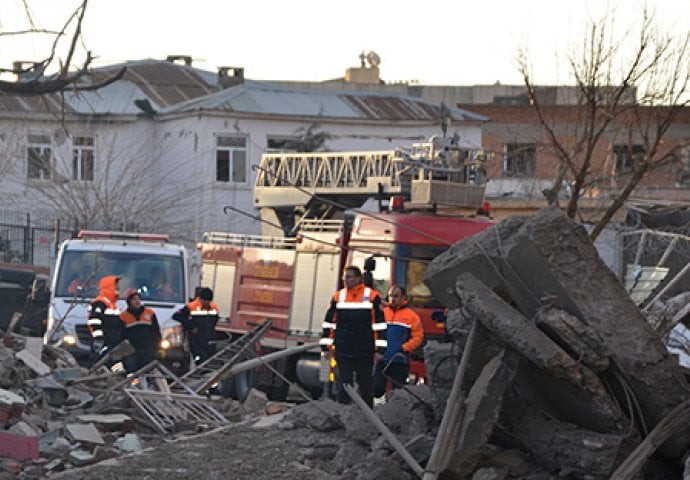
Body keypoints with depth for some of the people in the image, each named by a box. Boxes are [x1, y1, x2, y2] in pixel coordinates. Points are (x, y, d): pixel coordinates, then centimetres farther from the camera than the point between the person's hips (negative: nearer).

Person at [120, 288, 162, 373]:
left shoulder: (150, 314, 10)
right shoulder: (123, 317, 5)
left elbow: (157, 333, 14)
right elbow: (120, 337, 5)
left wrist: (157, 347, 7)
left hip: (148, 352, 2)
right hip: (131, 352, -2)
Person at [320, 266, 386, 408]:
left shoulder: (372, 296, -2)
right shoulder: (338, 296, 7)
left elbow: (380, 323, -1)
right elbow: (329, 322, 12)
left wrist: (380, 348, -5)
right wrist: (325, 345, 9)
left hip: (364, 352, -2)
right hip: (342, 352, 2)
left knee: (365, 385, 9)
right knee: (343, 385, 3)